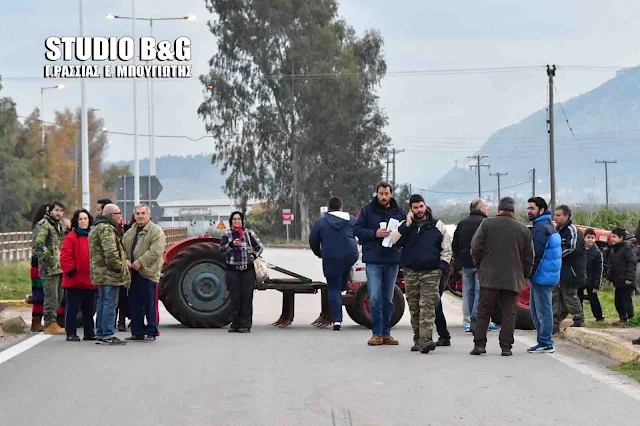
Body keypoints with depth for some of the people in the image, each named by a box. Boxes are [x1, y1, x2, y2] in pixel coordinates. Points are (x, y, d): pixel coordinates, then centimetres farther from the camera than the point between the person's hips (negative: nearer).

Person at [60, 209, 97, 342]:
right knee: (72, 308, -2)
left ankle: (89, 333, 20)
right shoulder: (71, 237, -6)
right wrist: (71, 270, -15)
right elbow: (65, 256, -11)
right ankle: (71, 334, 3)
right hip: (74, 280, -6)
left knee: (88, 308, 13)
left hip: (90, 280, 6)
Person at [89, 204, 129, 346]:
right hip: (110, 274, -11)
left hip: (101, 274, 11)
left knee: (102, 303, 16)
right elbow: (111, 253, -24)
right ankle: (108, 335, -8)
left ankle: (100, 334, 21)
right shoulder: (107, 229, -16)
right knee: (110, 304, -8)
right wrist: (120, 268, -16)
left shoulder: (98, 228, 20)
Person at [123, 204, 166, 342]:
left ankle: (151, 333, 4)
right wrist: (126, 260, -7)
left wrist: (140, 262, -21)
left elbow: (156, 251, -16)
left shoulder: (156, 231, -5)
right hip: (133, 273, 7)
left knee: (150, 305, -2)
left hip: (148, 273, -7)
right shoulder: (130, 232, 18)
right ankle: (137, 333, 17)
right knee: (134, 305, 10)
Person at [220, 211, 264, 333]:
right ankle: (235, 324, 8)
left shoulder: (249, 233, 6)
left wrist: (253, 256, -1)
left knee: (247, 297, -3)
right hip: (233, 270, 0)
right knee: (235, 298, 1)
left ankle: (246, 325, 1)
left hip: (248, 269, 0)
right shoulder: (227, 234, 5)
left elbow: (260, 247, 14)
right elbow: (221, 249, -6)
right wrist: (231, 244, -22)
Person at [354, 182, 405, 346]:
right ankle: (377, 333, -2)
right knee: (375, 298, -8)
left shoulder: (399, 212, 9)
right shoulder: (367, 210, 3)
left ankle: (386, 333, 16)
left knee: (388, 299, 9)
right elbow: (357, 229, -1)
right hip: (373, 260, -3)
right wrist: (375, 234, -14)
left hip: (392, 260, 3)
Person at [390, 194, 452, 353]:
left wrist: (443, 265, -2)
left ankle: (426, 339, -22)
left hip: (431, 272, -3)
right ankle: (417, 339, 15)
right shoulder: (405, 226, 11)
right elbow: (394, 241, -5)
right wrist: (407, 225, -10)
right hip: (410, 272, 3)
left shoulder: (437, 225, 7)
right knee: (414, 308, 7)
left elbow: (446, 248, 10)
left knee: (427, 306, -13)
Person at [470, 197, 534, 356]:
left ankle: (479, 344, 2)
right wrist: (524, 276, 18)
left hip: (489, 277, -1)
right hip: (513, 279, 1)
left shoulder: (487, 224, -1)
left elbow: (476, 248, -3)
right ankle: (506, 346, 0)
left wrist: (480, 267, 12)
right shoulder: (523, 229, 5)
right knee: (509, 313, 4)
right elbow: (529, 257, 7)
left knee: (483, 312, 5)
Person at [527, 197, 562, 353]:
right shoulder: (549, 226, 18)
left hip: (542, 276, -10)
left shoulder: (540, 228, -15)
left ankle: (545, 344, -3)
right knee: (535, 310, 16)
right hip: (550, 275, 10)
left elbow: (536, 254, -19)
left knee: (543, 311, -6)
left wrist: (529, 274, -14)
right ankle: (544, 342, 20)